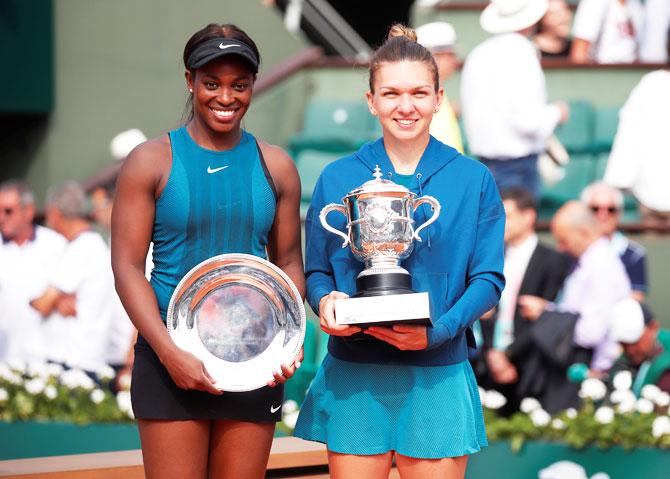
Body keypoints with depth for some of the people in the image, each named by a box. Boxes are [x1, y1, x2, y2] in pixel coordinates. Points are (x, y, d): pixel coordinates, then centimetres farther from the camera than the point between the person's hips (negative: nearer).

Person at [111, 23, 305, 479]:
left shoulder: (275, 166, 9)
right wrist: (170, 352, -16)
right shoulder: (151, 161, 0)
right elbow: (128, 266, -4)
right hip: (171, 357, -3)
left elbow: (289, 263, 12)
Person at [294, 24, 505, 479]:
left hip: (437, 378, 0)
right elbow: (316, 272, 10)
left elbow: (488, 279, 1)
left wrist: (437, 331, -16)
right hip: (353, 376, 1)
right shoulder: (337, 179, 7)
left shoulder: (474, 181, 4)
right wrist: (325, 301, -14)